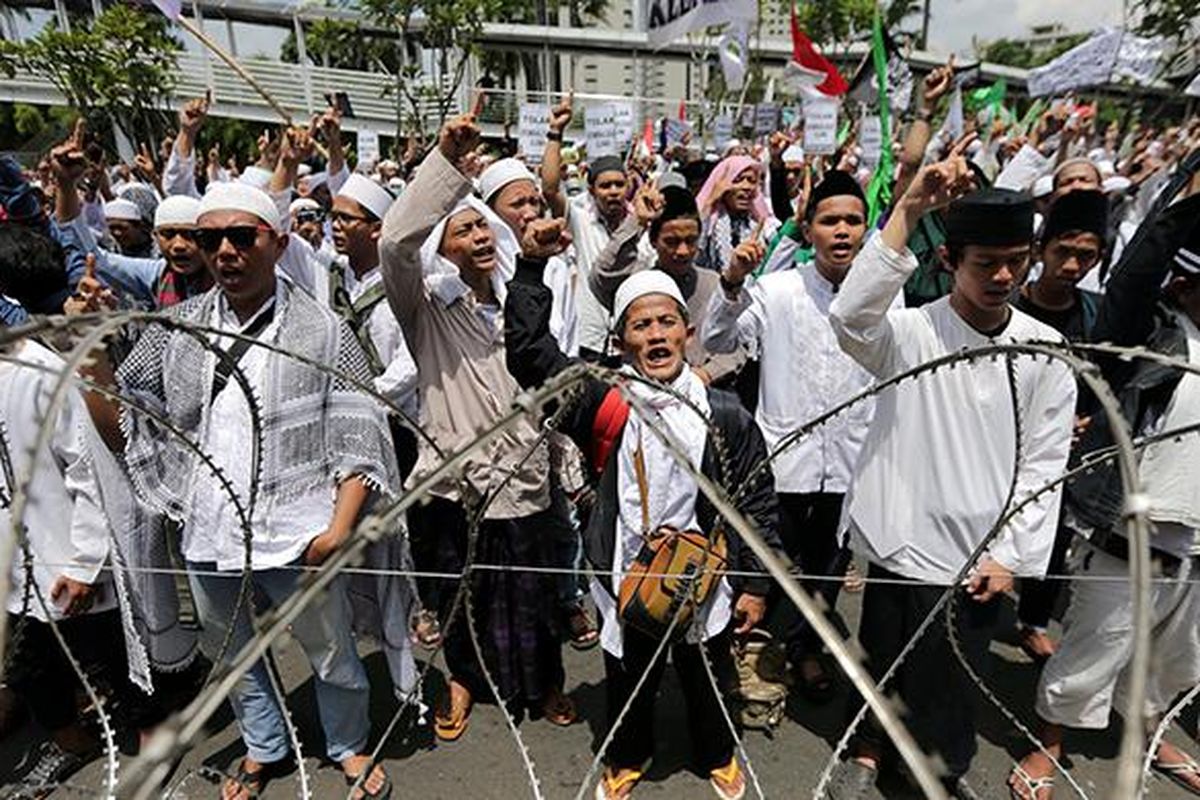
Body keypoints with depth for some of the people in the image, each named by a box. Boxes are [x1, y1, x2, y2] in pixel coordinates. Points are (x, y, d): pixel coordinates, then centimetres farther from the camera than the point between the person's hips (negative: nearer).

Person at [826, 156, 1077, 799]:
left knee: (952, 670, 19)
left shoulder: (1047, 351, -1)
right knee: (883, 656, 14)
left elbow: (1044, 463, 2)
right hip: (905, 540, -2)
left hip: (982, 555, 3)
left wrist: (1011, 555, -2)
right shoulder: (910, 333, -10)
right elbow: (850, 318, -33)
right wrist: (909, 209, -34)